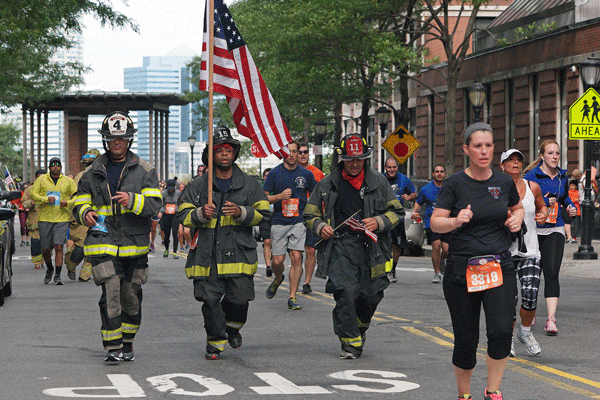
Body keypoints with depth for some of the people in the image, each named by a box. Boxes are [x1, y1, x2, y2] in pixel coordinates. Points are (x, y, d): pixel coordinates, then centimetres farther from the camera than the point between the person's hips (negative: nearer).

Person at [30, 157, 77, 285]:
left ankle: (57, 276, -9)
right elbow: (33, 194, 1)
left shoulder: (68, 181, 8)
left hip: (62, 219, -1)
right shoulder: (41, 180, 7)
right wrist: (46, 199, -16)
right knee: (45, 249, 6)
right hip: (44, 218, 1)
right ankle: (49, 269, 34)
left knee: (58, 247, -13)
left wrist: (68, 203, -10)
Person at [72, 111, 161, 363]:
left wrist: (132, 200, -23)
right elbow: (79, 203, 16)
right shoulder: (93, 173, 10)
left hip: (135, 244, 1)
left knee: (131, 296, 8)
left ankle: (126, 343, 25)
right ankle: (112, 347, -11)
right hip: (103, 242, -1)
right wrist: (85, 213, -8)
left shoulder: (144, 170, 5)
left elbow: (154, 202, -5)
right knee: (111, 292, -14)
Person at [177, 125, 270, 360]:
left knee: (240, 297, -2)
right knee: (210, 299, -5)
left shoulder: (249, 185, 8)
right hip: (207, 254, 0)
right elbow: (183, 215, 8)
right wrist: (201, 214, -13)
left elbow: (263, 213, 7)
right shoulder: (198, 186, 7)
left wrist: (241, 212, -11)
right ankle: (215, 343, 12)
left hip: (239, 252, 0)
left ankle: (233, 326, 32)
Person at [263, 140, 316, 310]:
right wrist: (279, 196, -15)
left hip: (299, 222, 0)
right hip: (279, 223, 0)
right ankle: (278, 279, 33)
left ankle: (292, 298, -7)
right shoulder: (274, 173, 2)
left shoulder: (306, 174, 7)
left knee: (296, 258, -12)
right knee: (278, 261, -3)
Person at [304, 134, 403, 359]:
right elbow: (310, 215, 17)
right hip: (340, 248, -1)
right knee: (346, 294, -15)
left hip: (370, 248, 1)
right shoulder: (327, 184, 9)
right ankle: (351, 342, -1)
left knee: (371, 296, 2)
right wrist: (320, 227, -5)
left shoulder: (378, 182, 10)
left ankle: (360, 327, 35)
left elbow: (397, 212, 13)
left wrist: (378, 222, -6)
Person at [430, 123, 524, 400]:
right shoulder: (455, 184, -3)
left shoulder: (504, 182, 7)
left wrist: (517, 219, 5)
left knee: (502, 331, -16)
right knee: (465, 339, 2)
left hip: (499, 267, 2)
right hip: (461, 270, -2)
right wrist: (455, 221, -26)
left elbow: (518, 207, 26)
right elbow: (435, 222, -7)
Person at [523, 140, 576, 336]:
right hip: (534, 230, -2)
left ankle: (551, 319, -18)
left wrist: (571, 206, 9)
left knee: (552, 273, -12)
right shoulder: (532, 176, -6)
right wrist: (543, 202, -19)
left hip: (555, 230, 2)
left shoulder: (562, 176, 10)